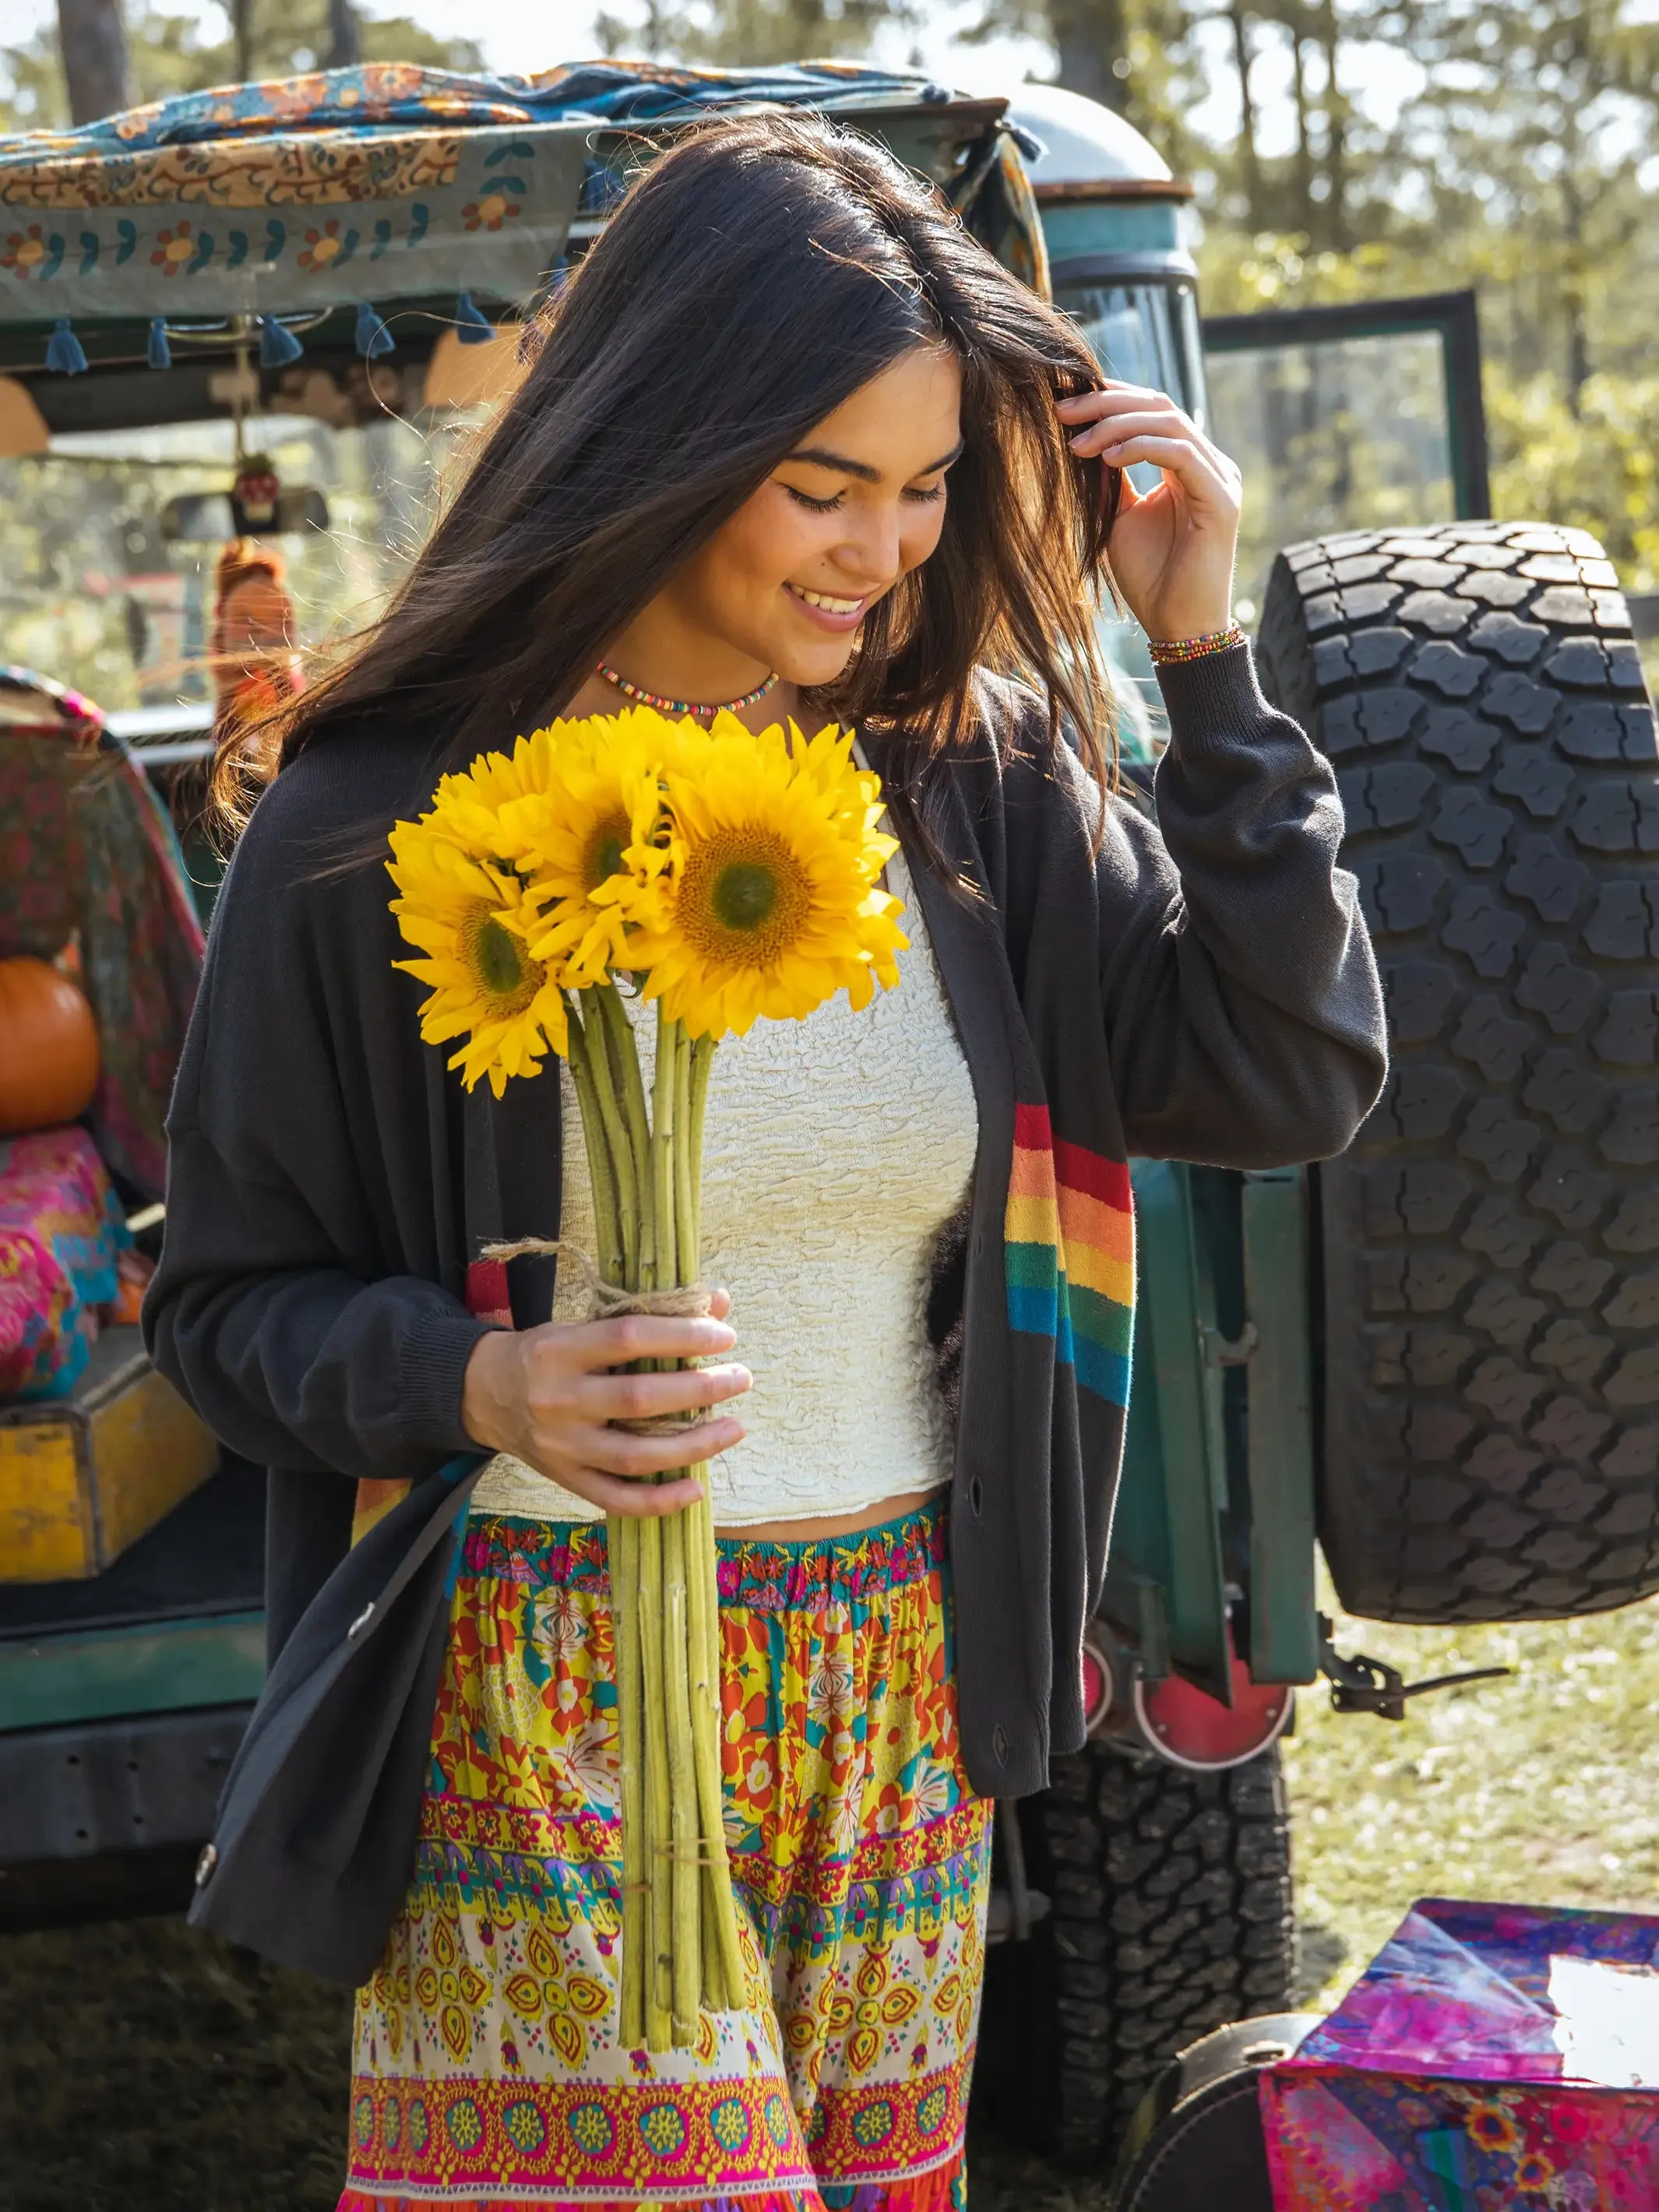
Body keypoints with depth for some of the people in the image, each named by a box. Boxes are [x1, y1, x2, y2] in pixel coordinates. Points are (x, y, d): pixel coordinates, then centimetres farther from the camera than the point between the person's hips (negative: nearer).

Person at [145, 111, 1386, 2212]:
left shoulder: (973, 778, 3)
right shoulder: (384, 821, -9)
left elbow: (1289, 1079, -2)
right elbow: (225, 1295, -2)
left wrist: (1201, 644, -7)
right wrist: (478, 1382, -23)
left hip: (903, 1701, 4)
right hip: (549, 1703, -4)